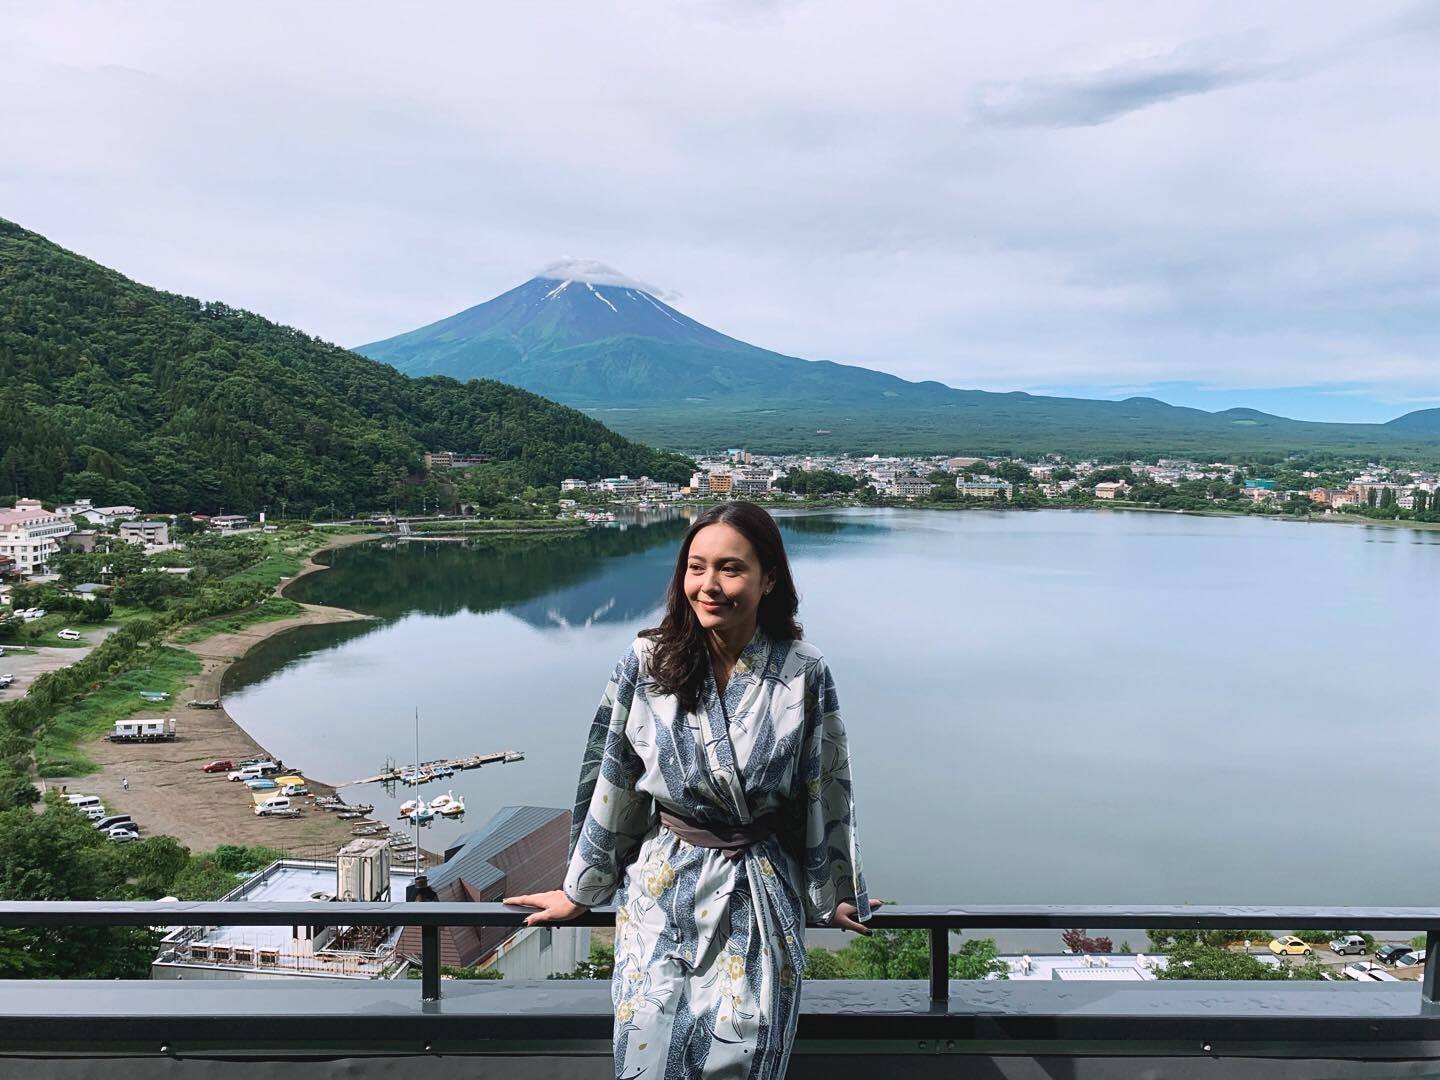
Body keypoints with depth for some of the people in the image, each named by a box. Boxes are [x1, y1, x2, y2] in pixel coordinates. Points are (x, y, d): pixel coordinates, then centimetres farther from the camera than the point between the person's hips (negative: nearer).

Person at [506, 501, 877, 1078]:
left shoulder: (804, 673, -11)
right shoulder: (647, 663, -10)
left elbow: (827, 792, 0)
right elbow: (613, 783, 0)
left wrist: (836, 895, 11)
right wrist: (580, 890, 10)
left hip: (763, 896, 0)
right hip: (663, 886, 0)